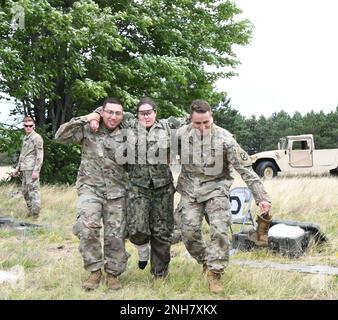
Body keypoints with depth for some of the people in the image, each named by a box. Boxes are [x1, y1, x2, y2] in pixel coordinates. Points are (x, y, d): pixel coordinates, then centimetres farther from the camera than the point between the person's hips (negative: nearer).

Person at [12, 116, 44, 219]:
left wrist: (36, 171, -19)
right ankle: (30, 211, 23)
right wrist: (17, 168, 21)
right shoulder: (25, 138, 19)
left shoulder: (36, 137, -8)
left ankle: (35, 214, -6)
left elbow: (40, 156, -13)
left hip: (32, 169, -9)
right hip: (24, 169, 9)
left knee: (33, 191, -9)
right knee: (25, 191, 13)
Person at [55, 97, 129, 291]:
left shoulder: (125, 136, 5)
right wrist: (82, 120, -11)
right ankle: (95, 271, -5)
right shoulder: (88, 129, 1)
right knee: (88, 226, -22)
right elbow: (61, 137, -7)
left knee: (115, 234, 2)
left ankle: (113, 273, 20)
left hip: (116, 191, 2)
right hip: (90, 187, -2)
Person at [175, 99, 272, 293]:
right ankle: (205, 262, 26)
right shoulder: (181, 134, -9)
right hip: (190, 190, 2)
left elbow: (245, 169, -14)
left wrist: (262, 197, -17)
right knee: (189, 233, -1)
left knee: (219, 231, -16)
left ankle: (214, 273, -1)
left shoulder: (224, 138, -16)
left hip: (216, 189, -2)